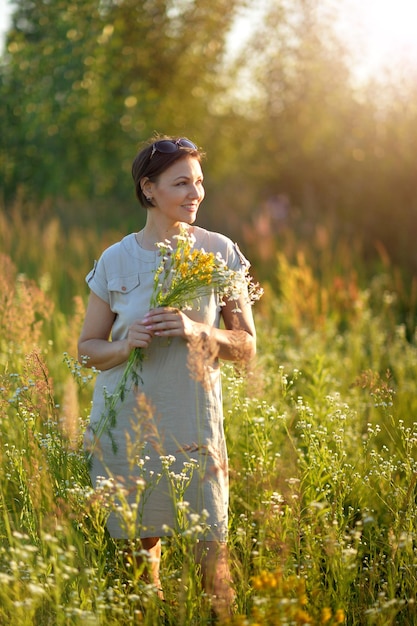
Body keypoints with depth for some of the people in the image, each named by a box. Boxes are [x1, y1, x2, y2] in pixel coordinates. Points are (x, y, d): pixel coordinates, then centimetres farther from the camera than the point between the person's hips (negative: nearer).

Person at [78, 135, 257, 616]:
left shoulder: (220, 252, 1)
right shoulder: (116, 260, 0)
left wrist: (198, 331, -17)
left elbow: (246, 345, 2)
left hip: (195, 422, 0)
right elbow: (88, 347, 7)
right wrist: (126, 344, -15)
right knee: (140, 544, 9)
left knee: (212, 547, -3)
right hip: (127, 423, 0)